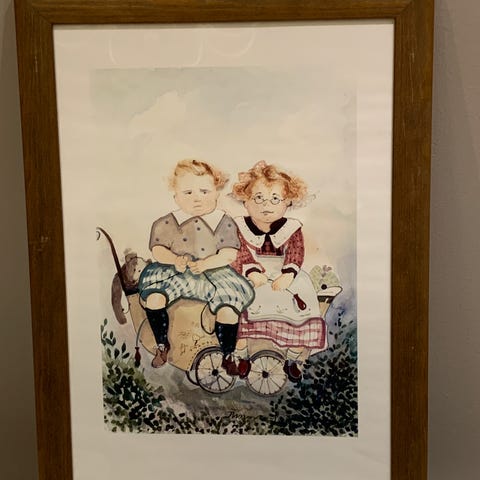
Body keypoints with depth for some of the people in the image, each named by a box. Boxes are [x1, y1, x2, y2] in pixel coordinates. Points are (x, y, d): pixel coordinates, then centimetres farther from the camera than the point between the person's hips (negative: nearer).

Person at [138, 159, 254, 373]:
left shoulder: (225, 223, 1)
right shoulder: (166, 223, 4)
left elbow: (228, 254, -6)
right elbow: (158, 250, -1)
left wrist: (205, 264, -22)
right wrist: (175, 259, -21)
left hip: (214, 273, -1)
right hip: (176, 274, 1)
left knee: (228, 308, -23)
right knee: (153, 298, -22)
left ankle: (227, 355, 2)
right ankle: (162, 344, 4)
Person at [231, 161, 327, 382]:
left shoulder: (292, 227, 3)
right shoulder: (240, 227, 1)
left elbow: (296, 253, -10)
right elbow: (242, 253, -11)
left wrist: (288, 274, -28)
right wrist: (252, 272, -29)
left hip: (284, 278, 1)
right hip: (251, 279, -1)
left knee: (301, 307, -18)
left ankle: (294, 359, 4)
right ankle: (240, 355, 0)